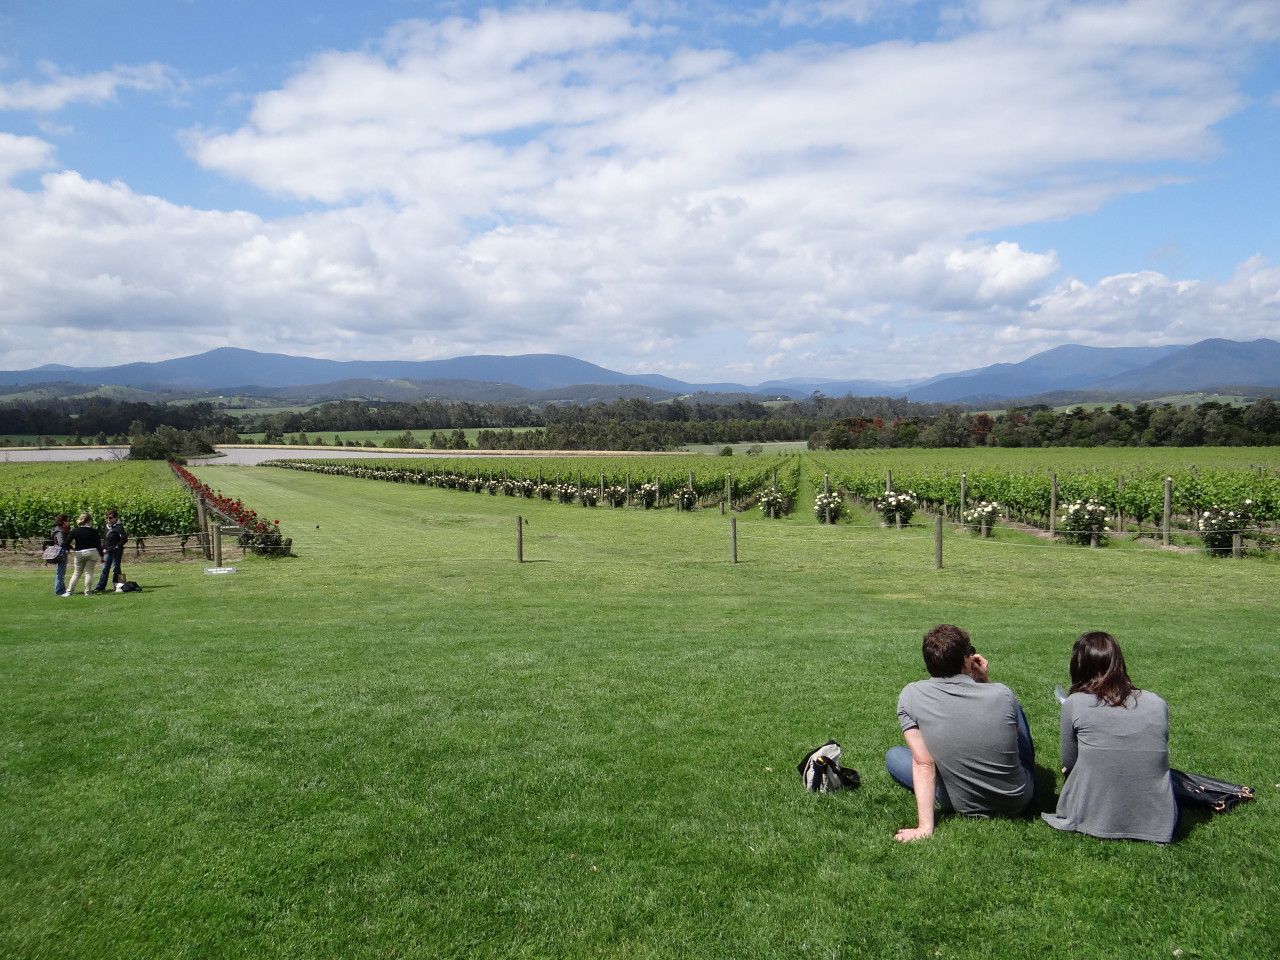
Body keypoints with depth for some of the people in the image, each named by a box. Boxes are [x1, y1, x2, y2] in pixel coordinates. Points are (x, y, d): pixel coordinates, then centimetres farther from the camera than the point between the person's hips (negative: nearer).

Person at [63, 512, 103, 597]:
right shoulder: (93, 532, -5)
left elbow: (67, 543, -7)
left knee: (76, 573, 11)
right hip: (92, 553, -1)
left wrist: (72, 548, 14)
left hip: (79, 554, 1)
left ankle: (69, 591, 6)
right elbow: (98, 545, -1)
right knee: (89, 572, 4)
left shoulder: (75, 531, -4)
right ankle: (87, 592, 2)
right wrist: (101, 555, 9)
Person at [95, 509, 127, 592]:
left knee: (116, 568, -1)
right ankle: (100, 587, 12)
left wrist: (116, 547, -17)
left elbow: (124, 539, -19)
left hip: (116, 551, -8)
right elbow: (105, 539, 20)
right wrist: (104, 549, 9)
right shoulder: (108, 526, 13)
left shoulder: (119, 527, -11)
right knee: (105, 569, 9)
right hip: (108, 551, 8)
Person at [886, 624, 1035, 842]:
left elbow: (923, 764, -19)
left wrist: (924, 827, -16)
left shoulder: (910, 696, -18)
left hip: (966, 807, -1)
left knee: (893, 756, 19)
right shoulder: (1002, 694, -16)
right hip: (1020, 800, 2)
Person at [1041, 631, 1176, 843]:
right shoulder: (1157, 704, -1)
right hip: (1156, 824, 4)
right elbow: (1157, 759, 13)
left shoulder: (1074, 704, -9)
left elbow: (1068, 763, 3)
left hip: (1092, 820, -3)